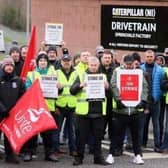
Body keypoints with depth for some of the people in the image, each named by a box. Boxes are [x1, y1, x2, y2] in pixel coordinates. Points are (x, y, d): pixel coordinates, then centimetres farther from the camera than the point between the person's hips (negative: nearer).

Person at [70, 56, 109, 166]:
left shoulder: (103, 76, 12)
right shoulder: (81, 76, 5)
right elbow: (72, 91, -4)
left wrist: (106, 87, -17)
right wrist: (80, 85, -22)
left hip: (98, 111, 2)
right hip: (84, 111, -2)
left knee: (98, 135, 7)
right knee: (81, 135, 3)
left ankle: (98, 157, 14)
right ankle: (79, 157, 11)